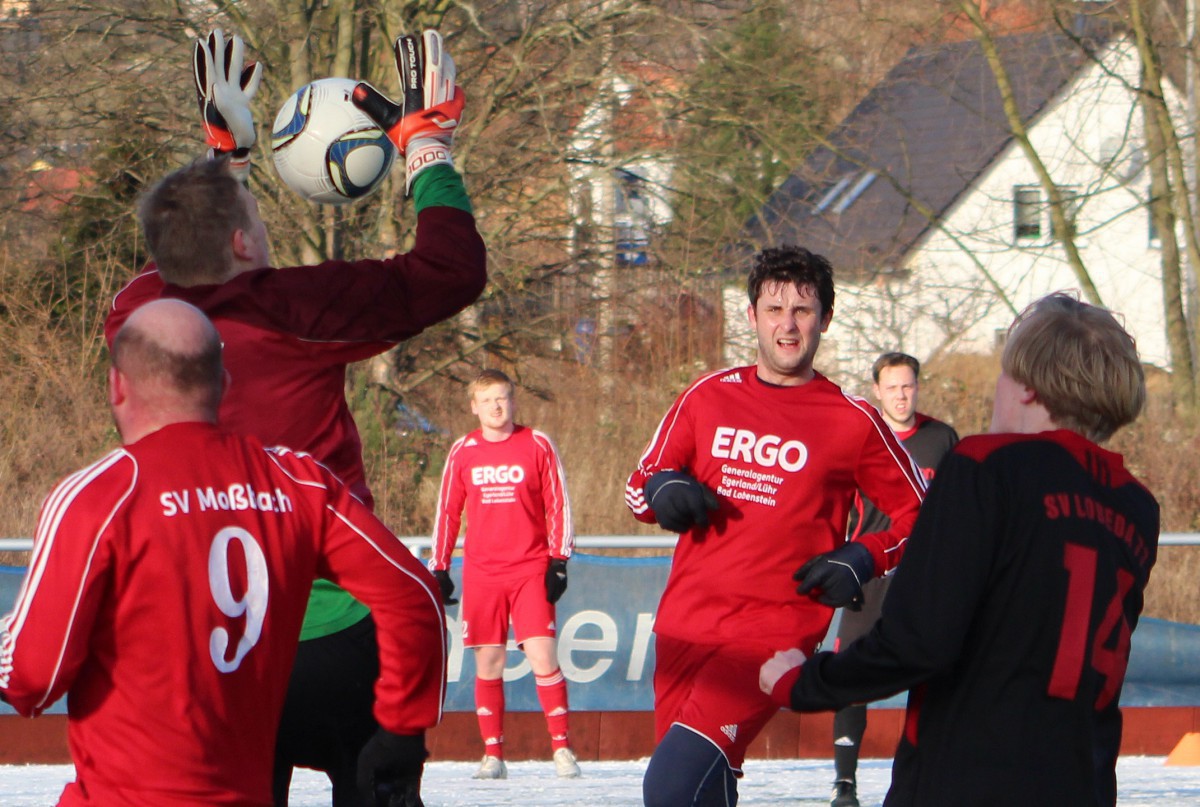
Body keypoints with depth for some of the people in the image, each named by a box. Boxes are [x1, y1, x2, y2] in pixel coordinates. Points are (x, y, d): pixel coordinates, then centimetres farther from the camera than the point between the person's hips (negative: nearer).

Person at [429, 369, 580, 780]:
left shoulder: (537, 446, 1)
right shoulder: (462, 452, 7)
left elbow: (558, 506, 3)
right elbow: (447, 512, 12)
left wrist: (559, 562, -3)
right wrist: (439, 571, 9)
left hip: (531, 571, -2)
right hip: (481, 573, 2)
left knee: (542, 654, -10)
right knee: (488, 662, 1)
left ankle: (562, 747, -3)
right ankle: (493, 755, 6)